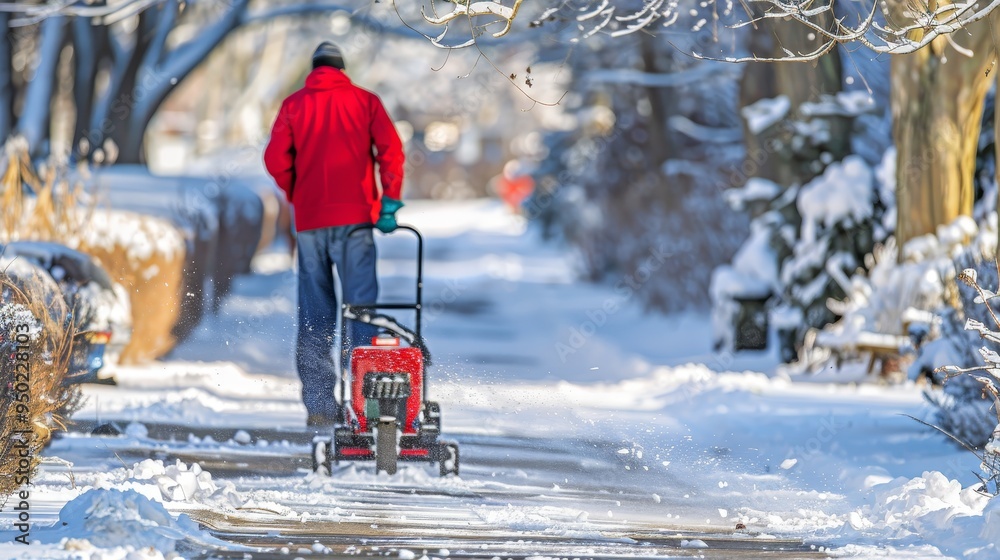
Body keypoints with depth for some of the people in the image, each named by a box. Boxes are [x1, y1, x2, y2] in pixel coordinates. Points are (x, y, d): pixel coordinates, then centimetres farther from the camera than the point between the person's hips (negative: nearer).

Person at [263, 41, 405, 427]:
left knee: (314, 315, 6)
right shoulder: (365, 101, 7)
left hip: (309, 221, 1)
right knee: (360, 307, -2)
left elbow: (275, 158, -1)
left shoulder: (295, 104, 8)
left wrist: (297, 196, 13)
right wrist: (390, 201, -4)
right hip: (354, 218, -1)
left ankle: (319, 406, 3)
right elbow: (390, 150, -5)